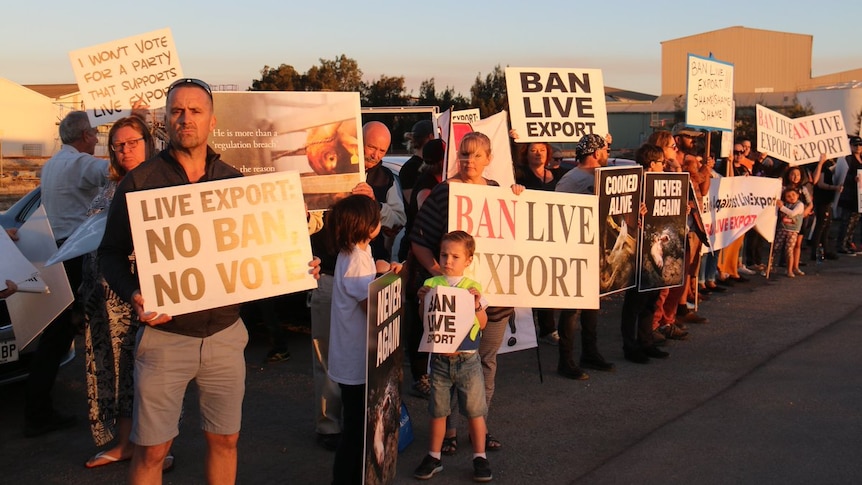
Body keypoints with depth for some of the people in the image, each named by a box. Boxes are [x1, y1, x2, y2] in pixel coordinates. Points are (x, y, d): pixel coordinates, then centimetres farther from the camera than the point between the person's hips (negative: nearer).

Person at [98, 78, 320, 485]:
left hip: (225, 332, 3)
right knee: (151, 449, 4)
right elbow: (111, 253, -2)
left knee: (224, 439, 14)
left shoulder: (233, 180, 6)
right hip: (165, 333, -3)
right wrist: (133, 295, -21)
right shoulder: (139, 182, -4)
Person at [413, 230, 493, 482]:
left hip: (467, 360, -1)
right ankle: (433, 457, 24)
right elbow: (425, 322, 1)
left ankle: (480, 457, 20)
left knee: (475, 410, 5)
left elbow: (482, 323, -1)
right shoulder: (431, 285, -1)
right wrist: (423, 302, -16)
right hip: (440, 359, 1)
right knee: (438, 411, 10)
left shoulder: (473, 288, -1)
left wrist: (477, 305, -18)